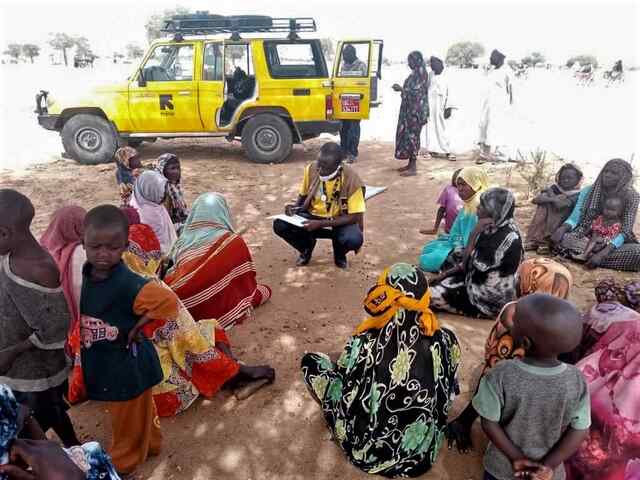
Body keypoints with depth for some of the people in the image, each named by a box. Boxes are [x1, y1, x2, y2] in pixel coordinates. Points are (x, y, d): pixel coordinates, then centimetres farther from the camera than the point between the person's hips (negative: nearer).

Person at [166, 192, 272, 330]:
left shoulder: (183, 241, -2)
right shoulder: (233, 242, -11)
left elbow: (172, 276, 7)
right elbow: (247, 280, -1)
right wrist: (252, 296, 19)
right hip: (217, 312, -5)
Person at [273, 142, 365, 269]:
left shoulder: (351, 178, -23)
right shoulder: (311, 169, -13)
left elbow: (355, 217, -21)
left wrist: (321, 224, -29)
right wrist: (295, 207, -17)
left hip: (341, 221, -3)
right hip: (313, 216, 3)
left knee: (354, 239, -36)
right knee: (279, 225, -22)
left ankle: (339, 253, 3)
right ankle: (307, 247, 9)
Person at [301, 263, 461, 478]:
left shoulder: (364, 344, -27)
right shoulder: (445, 340, -18)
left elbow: (344, 399, -10)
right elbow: (448, 394, 0)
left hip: (368, 453, -3)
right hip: (423, 454, 3)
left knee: (311, 362, 7)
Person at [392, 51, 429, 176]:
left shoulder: (420, 74, -15)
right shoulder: (416, 73, 14)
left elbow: (415, 93, -20)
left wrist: (401, 89, -12)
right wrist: (401, 88, 13)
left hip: (415, 110, -10)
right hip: (411, 110, 10)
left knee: (412, 136, -7)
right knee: (408, 135, 12)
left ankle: (413, 168, -3)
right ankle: (410, 164, 19)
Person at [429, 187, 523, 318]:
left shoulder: (508, 237, -29)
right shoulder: (495, 227, 1)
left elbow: (474, 262, -26)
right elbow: (474, 259, 11)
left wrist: (476, 232, -23)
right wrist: (448, 272, 6)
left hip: (491, 300, -9)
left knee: (431, 296, -11)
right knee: (435, 283, 10)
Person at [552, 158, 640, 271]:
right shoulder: (588, 191, -3)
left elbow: (626, 231, -15)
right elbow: (574, 218, -4)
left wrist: (602, 254, -31)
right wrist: (562, 228, -31)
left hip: (614, 243, 0)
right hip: (588, 238, 0)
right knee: (561, 238, -29)